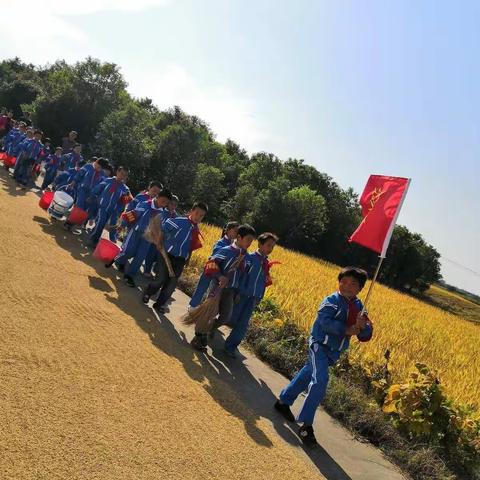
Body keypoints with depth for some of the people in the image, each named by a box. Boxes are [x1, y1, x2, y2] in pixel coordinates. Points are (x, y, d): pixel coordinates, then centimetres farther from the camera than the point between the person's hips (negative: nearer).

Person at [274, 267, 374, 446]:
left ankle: (284, 401, 38)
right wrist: (347, 330, -28)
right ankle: (306, 425, -10)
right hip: (319, 345, -6)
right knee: (320, 381, -20)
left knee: (306, 376, 18)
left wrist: (362, 326, -24)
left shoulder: (358, 307, 3)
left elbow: (367, 334, -2)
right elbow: (325, 321, -27)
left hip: (333, 352, 6)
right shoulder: (331, 300, -13)